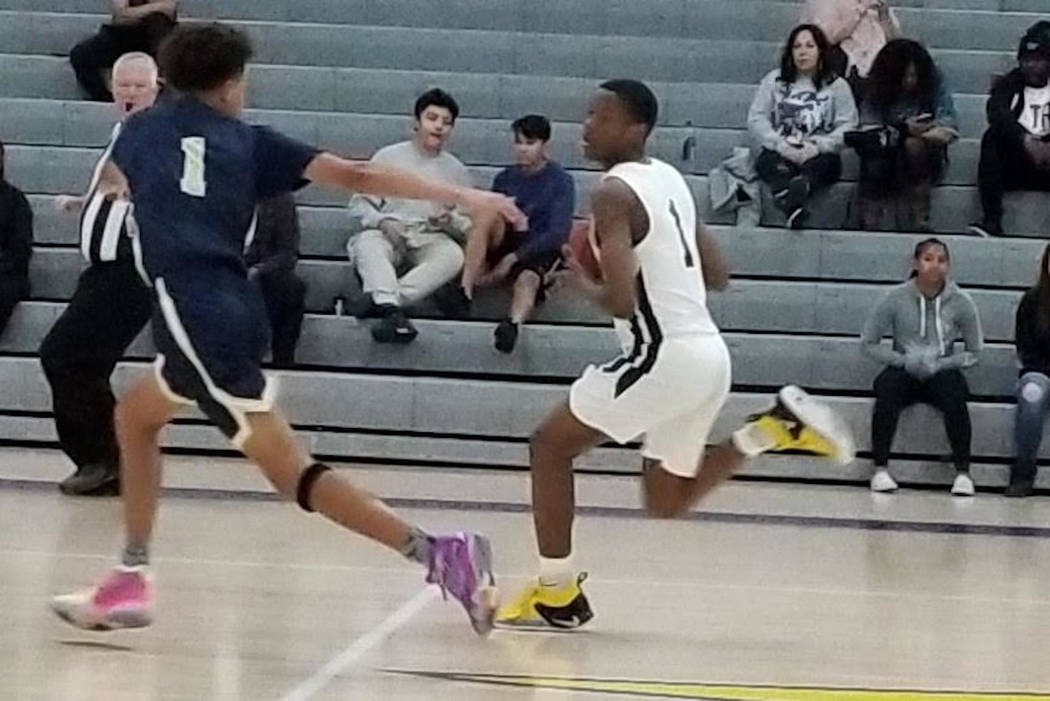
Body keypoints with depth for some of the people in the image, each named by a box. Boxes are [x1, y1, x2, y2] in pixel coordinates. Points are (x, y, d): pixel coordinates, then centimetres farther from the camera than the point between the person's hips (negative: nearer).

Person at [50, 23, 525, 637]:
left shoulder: (143, 130, 11)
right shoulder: (249, 142, 12)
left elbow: (112, 179, 35)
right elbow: (354, 175, 3)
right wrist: (461, 196, 4)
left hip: (193, 315, -4)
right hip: (236, 311, 5)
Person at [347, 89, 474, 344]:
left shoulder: (457, 171, 15)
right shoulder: (388, 157, 10)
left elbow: (469, 227, 15)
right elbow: (360, 204, 7)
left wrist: (450, 222, -8)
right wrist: (383, 222, -14)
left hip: (431, 238, 1)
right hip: (388, 233, -1)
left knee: (453, 255, -34)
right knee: (367, 244, -37)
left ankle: (377, 301, -42)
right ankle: (392, 312, -56)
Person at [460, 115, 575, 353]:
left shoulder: (561, 181, -2)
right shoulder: (504, 179, 12)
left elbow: (557, 233, -12)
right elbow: (485, 225, 12)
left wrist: (514, 257, -18)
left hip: (539, 251, -4)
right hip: (503, 244, 4)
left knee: (528, 279, -39)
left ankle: (514, 323, -72)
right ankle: (464, 290, -39)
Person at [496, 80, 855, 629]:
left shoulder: (614, 192, -12)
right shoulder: (669, 178, 15)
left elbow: (621, 300, -21)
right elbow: (717, 276, 21)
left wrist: (583, 281, -2)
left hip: (667, 355, -9)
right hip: (707, 353, 9)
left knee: (550, 445, 5)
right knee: (668, 501, 21)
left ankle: (557, 595, 6)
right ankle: (776, 428, 7)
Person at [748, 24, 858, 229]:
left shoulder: (837, 86, 14)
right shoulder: (774, 80, 18)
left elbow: (847, 127, 1)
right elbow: (756, 120, 7)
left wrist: (817, 146, -17)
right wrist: (781, 145, -11)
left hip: (818, 155, 0)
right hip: (780, 153, 0)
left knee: (826, 163, -35)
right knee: (768, 161, -34)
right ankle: (792, 206, -65)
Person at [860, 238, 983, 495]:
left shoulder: (961, 303, -3)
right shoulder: (896, 298, -5)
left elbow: (973, 353, 5)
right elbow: (868, 344, 1)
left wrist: (939, 365, -11)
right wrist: (904, 361, -13)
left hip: (942, 371, 0)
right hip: (904, 372, 0)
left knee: (954, 394, -34)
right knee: (888, 387, -34)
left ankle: (963, 472, -25)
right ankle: (880, 468, -27)